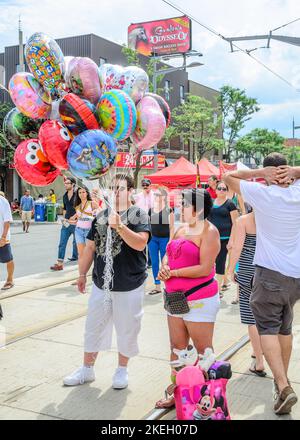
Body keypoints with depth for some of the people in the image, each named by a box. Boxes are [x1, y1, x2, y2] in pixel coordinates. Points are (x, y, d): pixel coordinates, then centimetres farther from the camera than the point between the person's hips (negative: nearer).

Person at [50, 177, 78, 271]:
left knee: (76, 242, 8)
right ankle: (59, 263, -1)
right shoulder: (65, 196, 11)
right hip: (66, 223, 6)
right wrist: (64, 218, 10)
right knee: (62, 243, 0)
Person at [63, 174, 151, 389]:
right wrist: (82, 273, 13)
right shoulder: (101, 216, 8)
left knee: (127, 329, 9)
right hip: (101, 283, 5)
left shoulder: (139, 215, -7)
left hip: (130, 285, -4)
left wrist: (119, 226, -34)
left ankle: (122, 370, 29)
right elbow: (90, 246, 13)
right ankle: (87, 369, 30)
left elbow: (140, 243, -23)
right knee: (94, 327, 14)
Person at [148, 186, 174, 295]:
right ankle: (157, 287, 16)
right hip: (153, 239, 5)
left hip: (164, 239, -4)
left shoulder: (168, 210, -5)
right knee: (154, 263, 7)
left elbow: (171, 227, -7)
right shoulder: (151, 210, 7)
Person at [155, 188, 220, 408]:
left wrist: (174, 272, -14)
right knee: (177, 347, 14)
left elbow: (205, 269, -19)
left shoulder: (209, 232, -12)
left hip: (199, 300, -8)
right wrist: (164, 267, -6)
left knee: (203, 350, 4)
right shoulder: (181, 229, 12)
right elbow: (168, 254, 17)